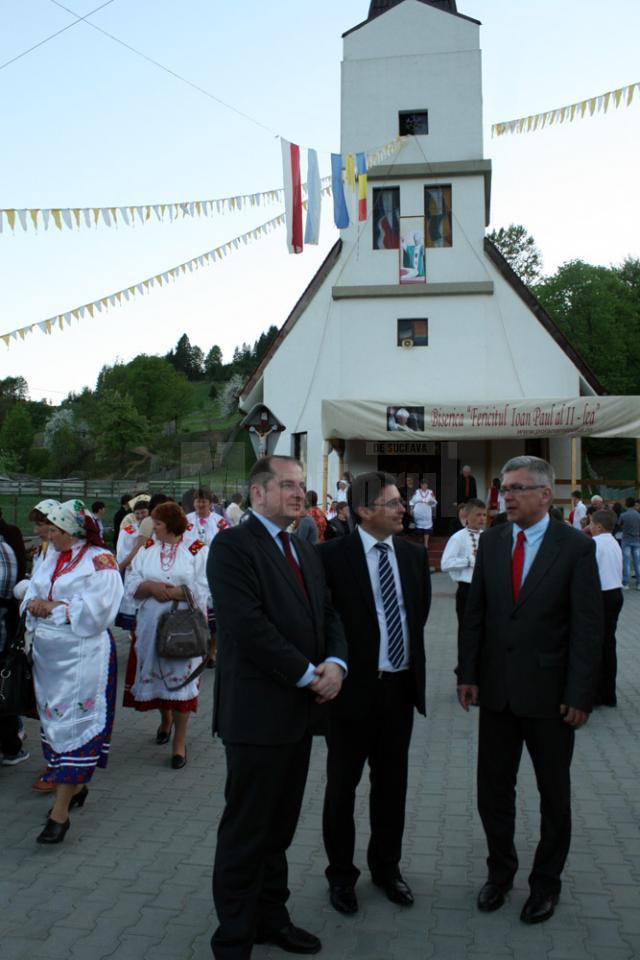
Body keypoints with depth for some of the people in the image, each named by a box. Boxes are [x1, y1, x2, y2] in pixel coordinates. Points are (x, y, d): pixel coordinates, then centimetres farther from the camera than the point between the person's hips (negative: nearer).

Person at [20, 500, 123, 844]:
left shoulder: (100, 561, -11)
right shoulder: (51, 557, 11)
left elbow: (95, 611, -18)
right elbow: (31, 595, 11)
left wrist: (54, 607, -15)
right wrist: (33, 603, -11)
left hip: (83, 657, -7)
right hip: (47, 654, 7)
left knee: (75, 725, -4)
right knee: (54, 720, 15)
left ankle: (60, 811, 0)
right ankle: (75, 785, 33)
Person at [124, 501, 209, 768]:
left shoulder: (197, 551, -5)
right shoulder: (146, 549, 7)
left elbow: (201, 591, -11)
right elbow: (132, 586, 2)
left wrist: (168, 592, -15)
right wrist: (152, 587, -17)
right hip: (150, 625, 4)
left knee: (179, 678, -1)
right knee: (155, 674, 13)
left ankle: (179, 742, 10)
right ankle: (165, 719, 42)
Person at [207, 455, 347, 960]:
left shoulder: (306, 551, 14)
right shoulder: (233, 545, -12)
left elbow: (328, 614, 13)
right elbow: (248, 625, -21)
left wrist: (336, 663, -7)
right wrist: (308, 674, -16)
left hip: (300, 709, 8)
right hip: (257, 712, -7)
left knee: (279, 826, 18)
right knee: (246, 830, 5)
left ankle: (271, 916, 34)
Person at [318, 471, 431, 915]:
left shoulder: (414, 554, 4)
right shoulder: (333, 555, -13)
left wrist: (414, 666, 11)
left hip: (401, 687, 5)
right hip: (354, 687, -4)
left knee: (392, 784, 17)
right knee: (342, 786, 11)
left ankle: (387, 866, 37)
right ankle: (341, 874, 30)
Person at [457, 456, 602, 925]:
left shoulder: (577, 547, -9)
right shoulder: (491, 541, 2)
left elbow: (588, 627, -10)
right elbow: (475, 612, 5)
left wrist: (579, 695, -12)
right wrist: (468, 674, 1)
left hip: (549, 692, -3)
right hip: (497, 689, 3)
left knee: (554, 793, 14)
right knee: (493, 788, 12)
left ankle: (546, 881, 33)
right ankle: (501, 869, 34)